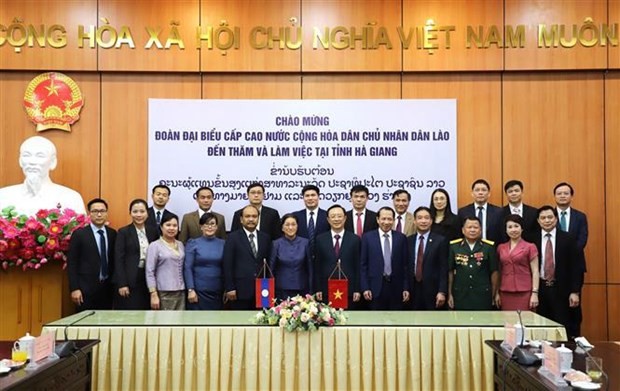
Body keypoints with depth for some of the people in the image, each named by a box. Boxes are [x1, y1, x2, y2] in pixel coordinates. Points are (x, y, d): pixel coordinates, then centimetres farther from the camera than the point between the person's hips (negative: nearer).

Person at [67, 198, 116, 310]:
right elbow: (72, 263, -5)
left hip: (107, 288, 4)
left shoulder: (113, 234, 8)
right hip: (86, 289, -4)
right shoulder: (79, 234, -4)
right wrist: (74, 289, -11)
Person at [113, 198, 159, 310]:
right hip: (130, 280, -4)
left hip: (148, 278, 4)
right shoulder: (123, 232, -3)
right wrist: (122, 284, -13)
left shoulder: (153, 231, 9)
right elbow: (118, 259, -7)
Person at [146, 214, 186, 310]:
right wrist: (153, 294, -12)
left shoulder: (181, 245, 11)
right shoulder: (155, 246, -3)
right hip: (163, 293, -5)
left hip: (180, 292, 5)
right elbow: (150, 272, -7)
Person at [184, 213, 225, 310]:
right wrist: (190, 290, -10)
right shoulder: (193, 243, 0)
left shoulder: (223, 244, 6)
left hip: (218, 292, 2)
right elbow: (187, 268, -3)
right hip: (198, 291, -2)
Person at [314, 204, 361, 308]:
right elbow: (317, 266, 5)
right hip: (326, 290, 1)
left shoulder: (355, 239, 3)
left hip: (349, 290, 0)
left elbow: (358, 266, 3)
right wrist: (317, 289, 0)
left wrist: (357, 290, -1)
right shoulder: (320, 239, 5)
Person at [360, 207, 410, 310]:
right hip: (376, 287, -1)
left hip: (396, 287, 1)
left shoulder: (401, 238, 5)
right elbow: (363, 265, 1)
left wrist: (406, 288, 2)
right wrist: (365, 288, -5)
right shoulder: (368, 237, 1)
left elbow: (405, 265, 6)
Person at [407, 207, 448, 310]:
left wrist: (442, 292, -12)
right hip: (413, 290, 3)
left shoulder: (440, 240, -2)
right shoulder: (408, 240, 8)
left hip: (432, 290, -3)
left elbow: (443, 268, -6)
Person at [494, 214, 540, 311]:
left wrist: (535, 293, -10)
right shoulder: (501, 248, 10)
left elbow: (535, 272, -3)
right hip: (506, 294, 3)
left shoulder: (530, 247, -1)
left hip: (524, 293, -3)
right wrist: (497, 293, 9)